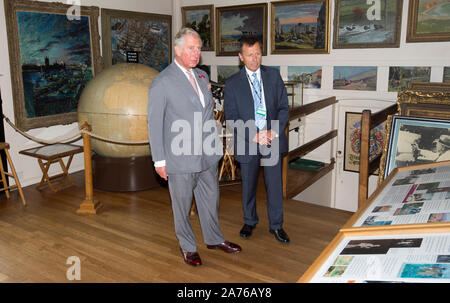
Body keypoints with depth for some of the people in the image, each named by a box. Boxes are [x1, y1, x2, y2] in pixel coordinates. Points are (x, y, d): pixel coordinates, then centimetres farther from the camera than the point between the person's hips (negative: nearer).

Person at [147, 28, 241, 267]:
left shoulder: (202, 76, 8)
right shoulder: (162, 83, -13)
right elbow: (154, 124, -10)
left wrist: (215, 145, 15)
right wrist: (159, 160, -11)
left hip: (207, 156, 6)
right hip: (180, 159, -6)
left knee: (210, 199, 20)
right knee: (182, 206, 11)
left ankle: (214, 239, 40)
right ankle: (187, 246, 32)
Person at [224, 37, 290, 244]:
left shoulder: (274, 76, 2)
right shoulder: (232, 83, -3)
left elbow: (283, 107, 3)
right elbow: (231, 118, -5)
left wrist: (274, 132, -12)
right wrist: (253, 135, -17)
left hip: (273, 140, 1)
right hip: (248, 142, -1)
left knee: (275, 184, 6)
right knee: (248, 185, 14)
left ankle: (276, 225, 23)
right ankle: (250, 221, 35)